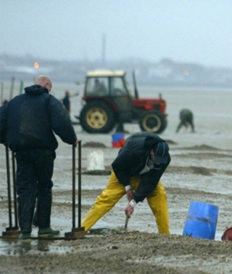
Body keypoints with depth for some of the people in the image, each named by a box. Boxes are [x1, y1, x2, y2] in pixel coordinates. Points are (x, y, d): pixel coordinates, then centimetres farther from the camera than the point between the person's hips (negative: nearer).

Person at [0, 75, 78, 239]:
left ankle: (25, 229, -7)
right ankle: (43, 226, 14)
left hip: (21, 151, 3)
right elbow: (61, 122, -13)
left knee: (25, 189, 3)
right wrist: (72, 139, -1)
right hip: (43, 150, -3)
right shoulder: (49, 100, 0)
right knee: (44, 188, 11)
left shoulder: (15, 101, 16)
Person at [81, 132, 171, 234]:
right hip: (124, 173, -3)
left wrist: (133, 202, -28)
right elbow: (117, 166, -22)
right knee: (108, 198, -13)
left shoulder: (164, 159, -29)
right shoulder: (134, 149, -40)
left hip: (145, 175, 3)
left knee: (160, 194, -18)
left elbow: (150, 182, -25)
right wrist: (128, 187, -17)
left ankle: (165, 234, -11)